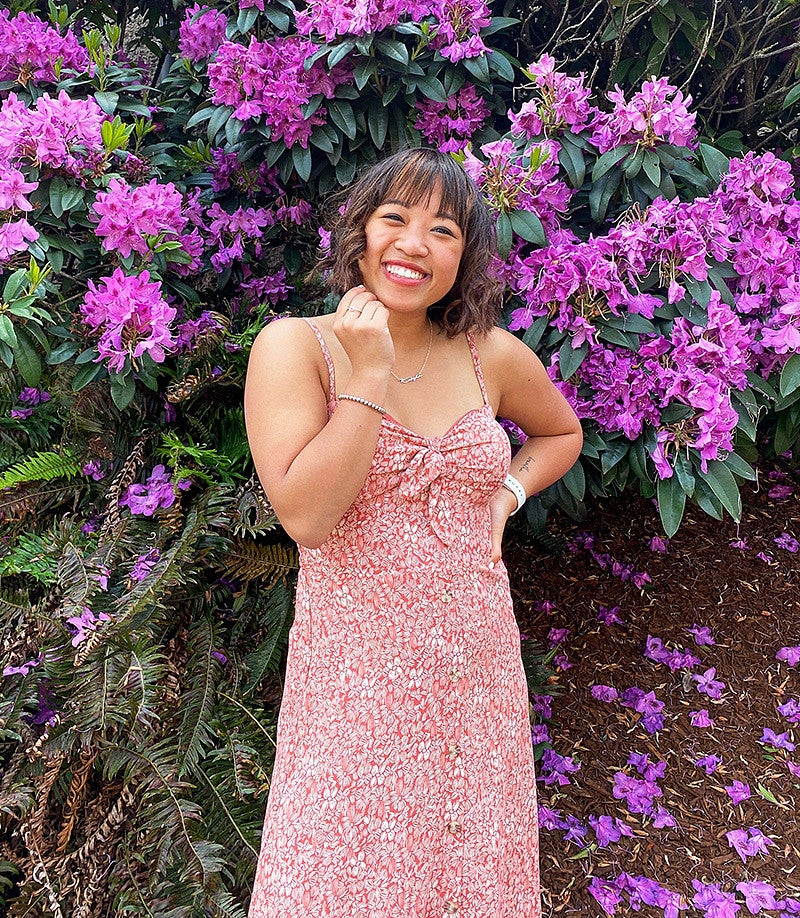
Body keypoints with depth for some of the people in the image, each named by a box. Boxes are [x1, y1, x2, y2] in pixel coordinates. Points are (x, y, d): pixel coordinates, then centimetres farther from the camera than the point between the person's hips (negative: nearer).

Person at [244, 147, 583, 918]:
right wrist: (370, 375, -21)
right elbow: (305, 516, -18)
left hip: (478, 657, 4)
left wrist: (508, 490, 3)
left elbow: (562, 433, 21)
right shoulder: (295, 347, -9)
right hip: (356, 669, -3)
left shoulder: (493, 356, 1)